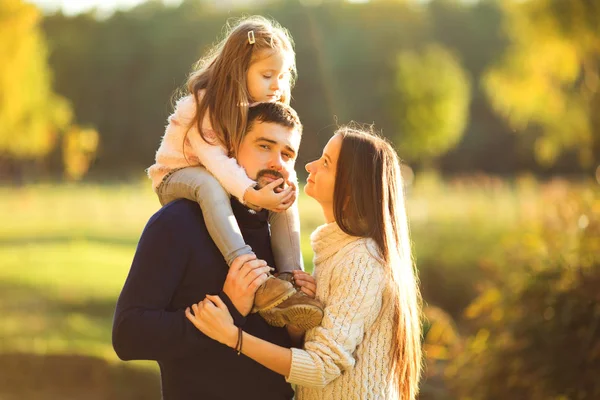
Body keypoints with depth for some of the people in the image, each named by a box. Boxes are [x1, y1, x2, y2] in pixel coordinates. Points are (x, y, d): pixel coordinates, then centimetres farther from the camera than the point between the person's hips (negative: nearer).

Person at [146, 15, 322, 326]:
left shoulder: (265, 108, 0)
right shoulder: (203, 103, -23)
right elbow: (215, 158, -33)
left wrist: (286, 183, -28)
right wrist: (250, 194, -46)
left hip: (226, 179, 7)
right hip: (176, 179, -7)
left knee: (283, 195, -20)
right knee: (210, 185, -42)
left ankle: (291, 277, -26)